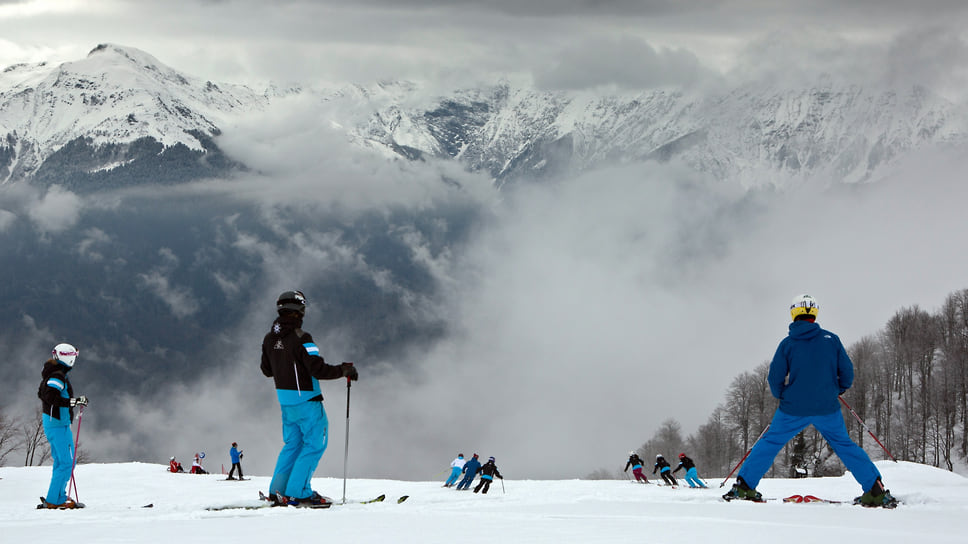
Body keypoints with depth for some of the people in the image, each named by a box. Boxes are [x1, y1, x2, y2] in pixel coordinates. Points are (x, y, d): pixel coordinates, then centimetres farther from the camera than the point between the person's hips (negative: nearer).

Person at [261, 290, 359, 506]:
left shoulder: (269, 338, 4)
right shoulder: (301, 338, -20)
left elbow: (266, 370, 16)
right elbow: (318, 370, -23)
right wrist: (344, 370, -10)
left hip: (285, 400, 8)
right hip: (307, 400, -8)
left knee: (292, 444, 18)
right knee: (314, 444, 1)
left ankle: (278, 490, 16)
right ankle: (298, 493, -4)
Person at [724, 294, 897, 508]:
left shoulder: (787, 343, -3)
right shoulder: (831, 339, -1)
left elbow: (775, 378, -3)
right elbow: (847, 372, 2)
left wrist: (782, 396, 17)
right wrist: (836, 391, 21)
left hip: (793, 409, -1)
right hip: (827, 408, 1)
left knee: (770, 442, 13)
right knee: (844, 445, 14)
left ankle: (744, 485, 8)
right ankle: (876, 490, 7)